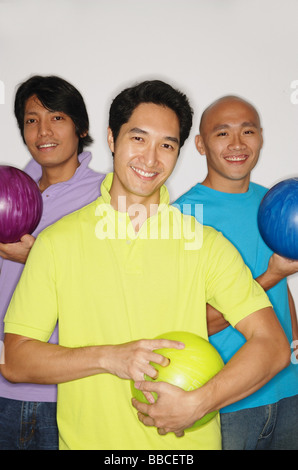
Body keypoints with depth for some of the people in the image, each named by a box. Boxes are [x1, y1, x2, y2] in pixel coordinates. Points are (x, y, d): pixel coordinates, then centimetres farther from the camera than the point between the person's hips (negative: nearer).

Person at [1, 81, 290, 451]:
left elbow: (272, 344, -10)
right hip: (87, 441, 0)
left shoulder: (204, 242, -6)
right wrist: (108, 357, -20)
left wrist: (196, 403, -22)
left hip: (189, 444, 1)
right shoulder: (57, 241, -7)